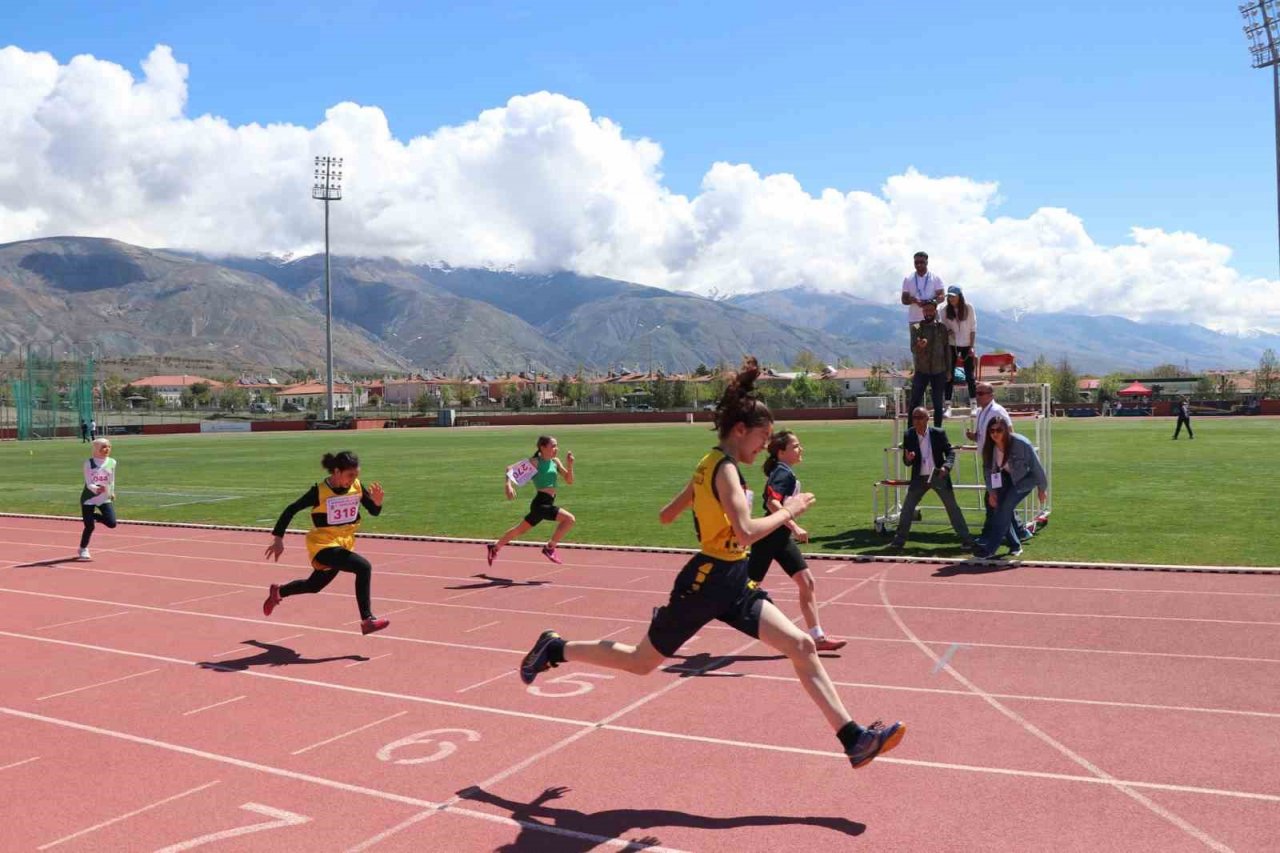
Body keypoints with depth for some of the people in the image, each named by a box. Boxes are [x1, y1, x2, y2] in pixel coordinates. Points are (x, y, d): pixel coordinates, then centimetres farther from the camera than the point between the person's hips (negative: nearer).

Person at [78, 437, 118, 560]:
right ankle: (83, 549, 21)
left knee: (112, 523, -9)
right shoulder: (89, 462, -10)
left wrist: (112, 492, 14)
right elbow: (88, 483, -15)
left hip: (105, 498, 3)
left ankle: (94, 516, 22)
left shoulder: (112, 462, 0)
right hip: (89, 498, -3)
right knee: (89, 526, -3)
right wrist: (96, 489, -32)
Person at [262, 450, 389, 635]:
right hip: (323, 545, -6)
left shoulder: (357, 486, -6)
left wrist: (377, 501, -21)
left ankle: (278, 592, 52)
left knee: (314, 586, 24)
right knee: (363, 567, -28)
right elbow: (291, 510, -11)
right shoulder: (319, 491, -19)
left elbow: (374, 511, 2)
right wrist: (278, 538, -13)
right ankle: (367, 620, -24)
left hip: (344, 544, 6)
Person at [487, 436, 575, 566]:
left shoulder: (555, 462, 10)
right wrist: (509, 485, -23)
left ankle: (495, 547, 40)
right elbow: (511, 469, -7)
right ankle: (550, 548, -7)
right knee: (569, 519, -21)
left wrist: (570, 464, -6)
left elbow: (569, 481, 8)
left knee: (521, 529, 22)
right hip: (540, 503, -8)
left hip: (548, 504, 8)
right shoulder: (535, 462, -9)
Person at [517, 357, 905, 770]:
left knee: (802, 646, -1)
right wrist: (787, 511, -16)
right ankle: (555, 649, 27)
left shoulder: (710, 464, 10)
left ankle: (854, 738, 2)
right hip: (707, 581, -9)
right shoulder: (725, 468, -18)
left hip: (731, 584, 9)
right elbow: (745, 532, -31)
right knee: (641, 662, 8)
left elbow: (666, 515, 16)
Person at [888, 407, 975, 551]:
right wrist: (908, 459, -25)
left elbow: (950, 452, -3)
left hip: (939, 476, -2)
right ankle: (899, 539, 14)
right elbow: (906, 461, 0)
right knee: (907, 508, 2)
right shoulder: (908, 436, -4)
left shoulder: (938, 433, -9)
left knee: (952, 507, 2)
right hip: (919, 478, 2)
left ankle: (966, 539, 12)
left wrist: (946, 466, -21)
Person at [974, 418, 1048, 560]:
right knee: (999, 509, -3)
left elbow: (1036, 466, -19)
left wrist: (1042, 488, -11)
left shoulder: (1021, 443, -30)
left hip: (1025, 478, -5)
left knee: (1005, 508, -18)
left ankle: (990, 549, -16)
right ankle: (1015, 545, 18)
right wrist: (991, 491, -10)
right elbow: (988, 469, -4)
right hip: (1006, 478, 6)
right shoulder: (989, 447, -16)